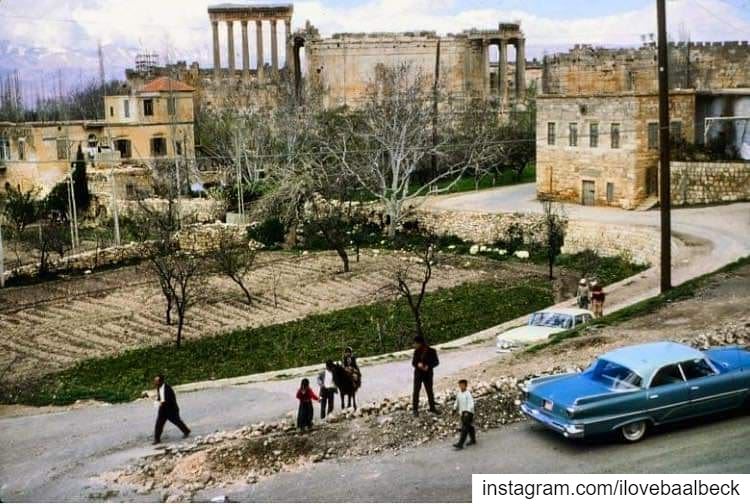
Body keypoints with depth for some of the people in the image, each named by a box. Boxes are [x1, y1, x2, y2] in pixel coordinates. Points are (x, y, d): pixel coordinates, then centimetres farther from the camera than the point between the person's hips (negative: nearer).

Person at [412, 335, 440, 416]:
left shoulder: (431, 351, -9)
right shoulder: (417, 351, -4)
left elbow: (436, 362, -5)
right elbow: (413, 362, 1)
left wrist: (428, 366, -21)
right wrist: (418, 364, -22)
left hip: (428, 374, 0)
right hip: (418, 374, 0)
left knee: (430, 391, 12)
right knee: (416, 391, -3)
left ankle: (432, 407, 27)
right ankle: (415, 409, 4)